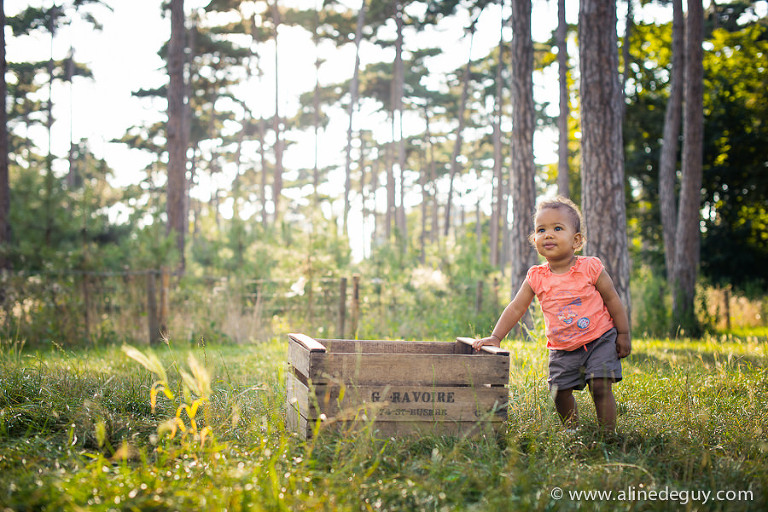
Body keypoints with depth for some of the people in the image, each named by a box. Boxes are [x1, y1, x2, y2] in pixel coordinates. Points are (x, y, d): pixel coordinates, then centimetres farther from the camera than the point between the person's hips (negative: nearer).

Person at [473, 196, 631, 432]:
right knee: (560, 392, 0)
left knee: (601, 387, -14)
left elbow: (612, 300, -3)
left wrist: (623, 334, -1)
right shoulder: (536, 277, -6)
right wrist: (495, 337, -7)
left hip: (599, 339, -3)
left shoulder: (590, 268, -12)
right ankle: (572, 432, 22)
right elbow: (516, 309, -1)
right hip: (563, 349, 3)